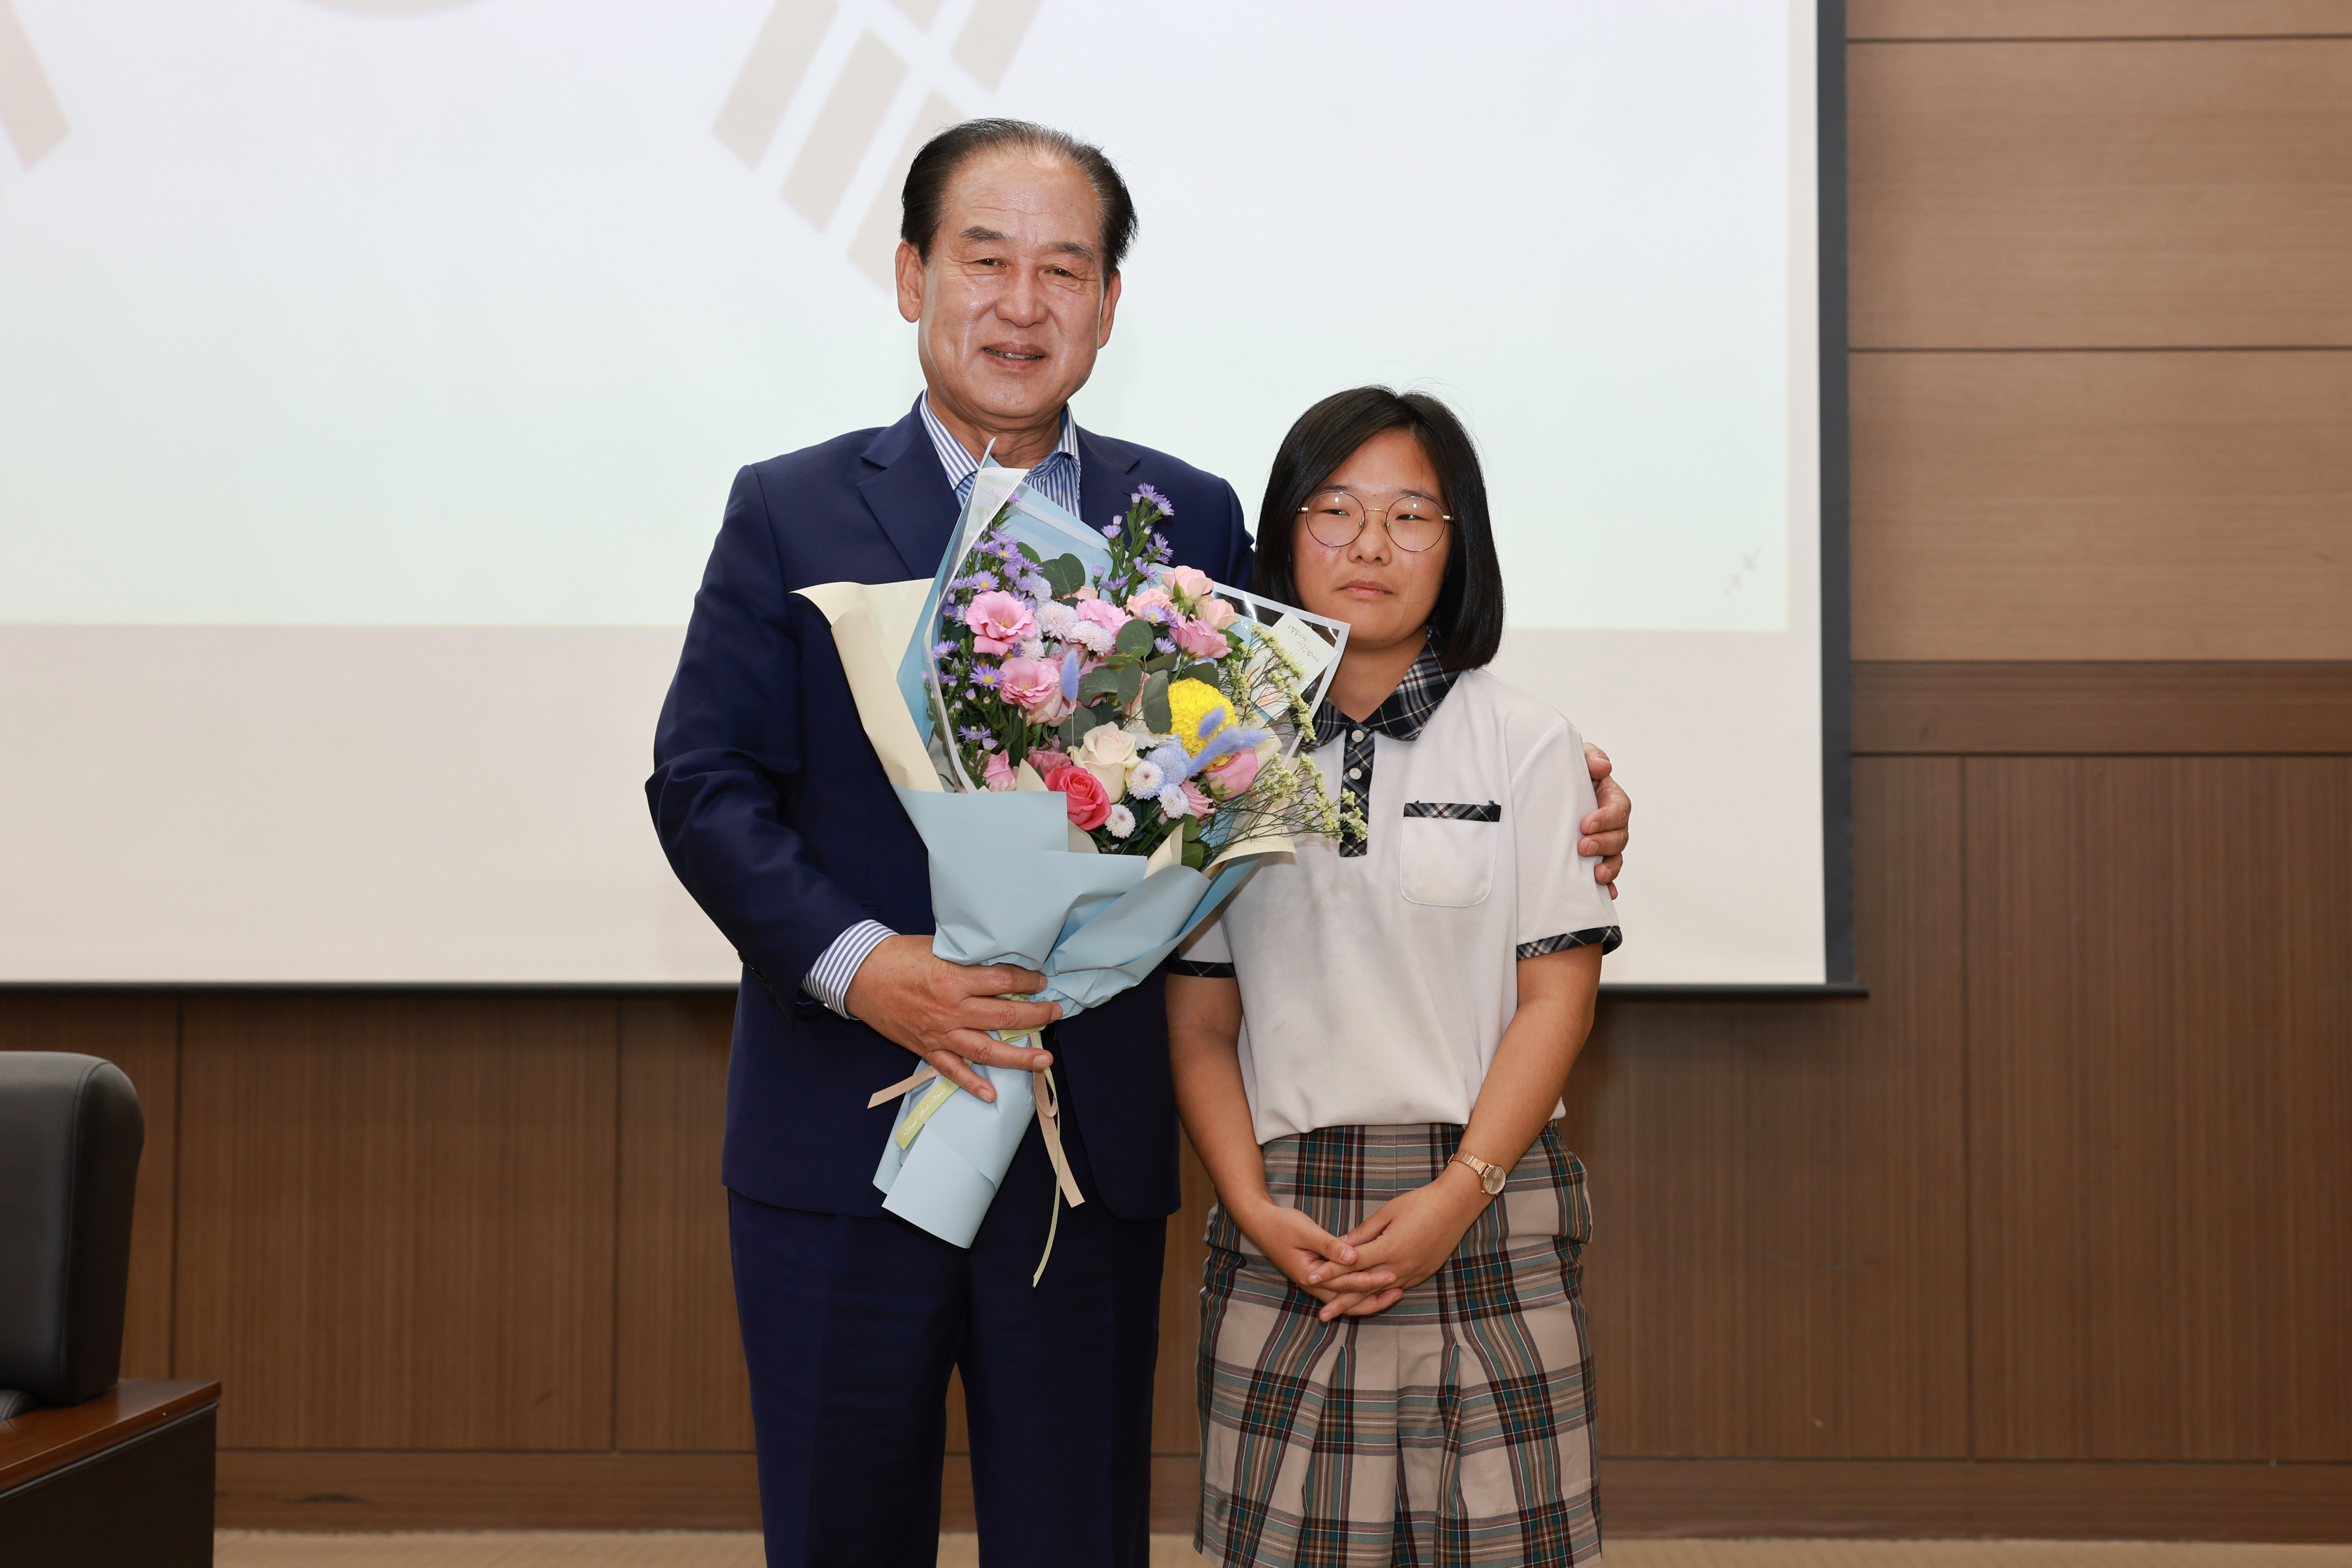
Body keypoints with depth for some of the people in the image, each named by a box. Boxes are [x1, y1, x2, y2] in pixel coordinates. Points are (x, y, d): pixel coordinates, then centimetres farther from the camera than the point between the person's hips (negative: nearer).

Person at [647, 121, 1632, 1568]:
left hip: (1094, 1153, 1)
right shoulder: (791, 512, 3)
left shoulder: (1194, 521, 7)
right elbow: (702, 782, -3)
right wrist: (855, 963, -18)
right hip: (844, 1140, -1)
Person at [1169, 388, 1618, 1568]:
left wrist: (1459, 1196, -11)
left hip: (1483, 1216, -1)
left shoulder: (1523, 744, 4)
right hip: (1287, 1229, 1)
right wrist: (1255, 1209, -7)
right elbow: (1200, 1018, 6)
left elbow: (1557, 994, -1)